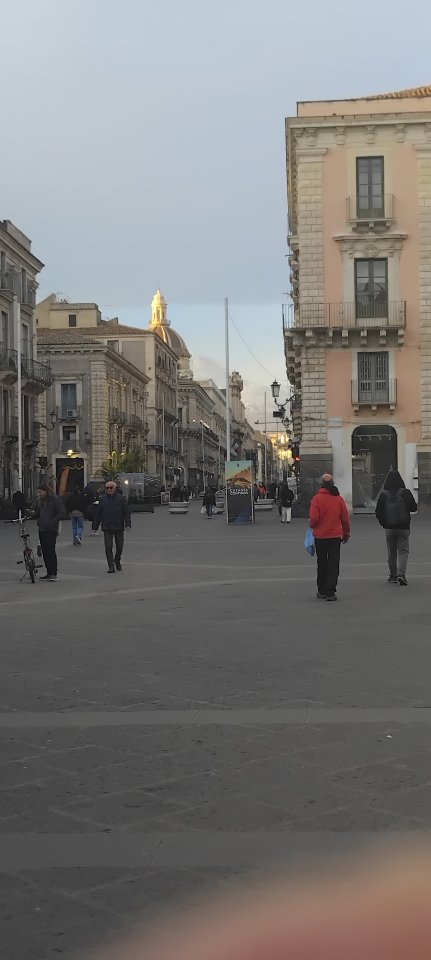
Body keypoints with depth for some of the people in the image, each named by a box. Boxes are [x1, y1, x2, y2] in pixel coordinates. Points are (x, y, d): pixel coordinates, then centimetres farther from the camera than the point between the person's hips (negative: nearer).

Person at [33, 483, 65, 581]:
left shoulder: (55, 500, -7)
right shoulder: (39, 500, 13)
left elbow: (62, 512, -13)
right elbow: (36, 512, 28)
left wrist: (52, 522, -17)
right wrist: (38, 521, 12)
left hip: (51, 530, -7)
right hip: (42, 529, 7)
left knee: (51, 551, -10)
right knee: (44, 551, 7)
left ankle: (53, 573, -6)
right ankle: (49, 572, 12)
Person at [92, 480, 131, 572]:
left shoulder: (121, 498, 1)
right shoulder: (102, 499, 7)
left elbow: (127, 513, -1)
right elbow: (98, 514, 10)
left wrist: (127, 525, -12)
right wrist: (95, 527, 7)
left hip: (119, 527, 0)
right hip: (107, 528, 0)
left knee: (119, 547, 10)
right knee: (108, 547, -8)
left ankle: (117, 561, 35)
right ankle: (111, 566, -4)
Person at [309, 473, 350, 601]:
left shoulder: (317, 498, -10)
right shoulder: (339, 499, -1)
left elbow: (314, 518, -14)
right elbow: (345, 518, 4)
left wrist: (312, 526, 8)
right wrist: (346, 533, 16)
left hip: (320, 536, -1)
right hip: (336, 536, 1)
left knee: (322, 564, 11)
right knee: (333, 564, 3)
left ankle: (322, 591, 18)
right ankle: (330, 592, -2)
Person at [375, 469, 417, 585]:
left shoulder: (384, 495, -6)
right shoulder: (406, 493, -10)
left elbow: (378, 512, -5)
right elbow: (414, 508, -5)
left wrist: (383, 523, 11)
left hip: (389, 528, 1)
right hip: (403, 527, -1)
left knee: (391, 553, 13)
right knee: (403, 551, 2)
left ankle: (393, 576, 18)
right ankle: (401, 574, -15)